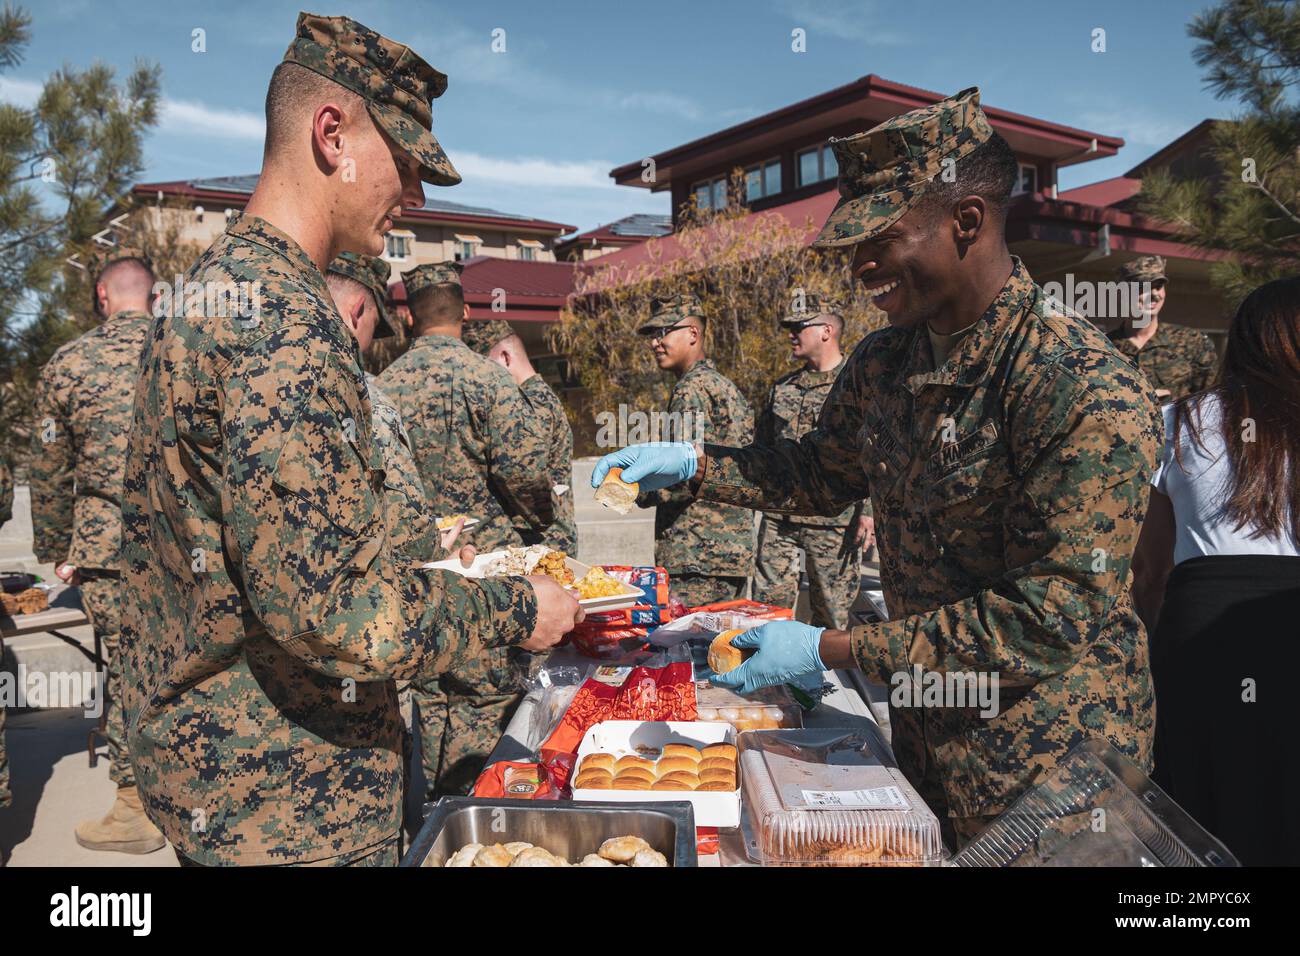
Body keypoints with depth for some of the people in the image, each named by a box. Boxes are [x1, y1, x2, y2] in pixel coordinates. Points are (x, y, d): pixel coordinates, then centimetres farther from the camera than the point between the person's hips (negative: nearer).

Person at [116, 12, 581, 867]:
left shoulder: (216, 286, 9)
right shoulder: (282, 318, -25)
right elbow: (334, 607, -29)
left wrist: (417, 568, 13)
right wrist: (514, 611, -15)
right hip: (291, 805, -10)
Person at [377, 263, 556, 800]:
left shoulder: (383, 386, 3)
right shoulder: (488, 377, -11)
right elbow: (525, 473, -16)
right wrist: (542, 517, 3)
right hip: (484, 566, -5)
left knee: (429, 697, 15)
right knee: (490, 697, 5)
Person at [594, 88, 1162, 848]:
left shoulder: (1089, 393, -27)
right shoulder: (882, 363, -3)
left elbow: (1055, 615, -28)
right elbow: (822, 473, 13)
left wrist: (830, 650, -27)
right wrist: (691, 465, -1)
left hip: (1044, 768, -6)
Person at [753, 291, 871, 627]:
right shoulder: (781, 388, 15)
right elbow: (760, 449, 22)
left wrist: (868, 512, -14)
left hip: (833, 523, -5)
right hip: (777, 518, 5)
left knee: (832, 615, 5)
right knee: (767, 607, 6)